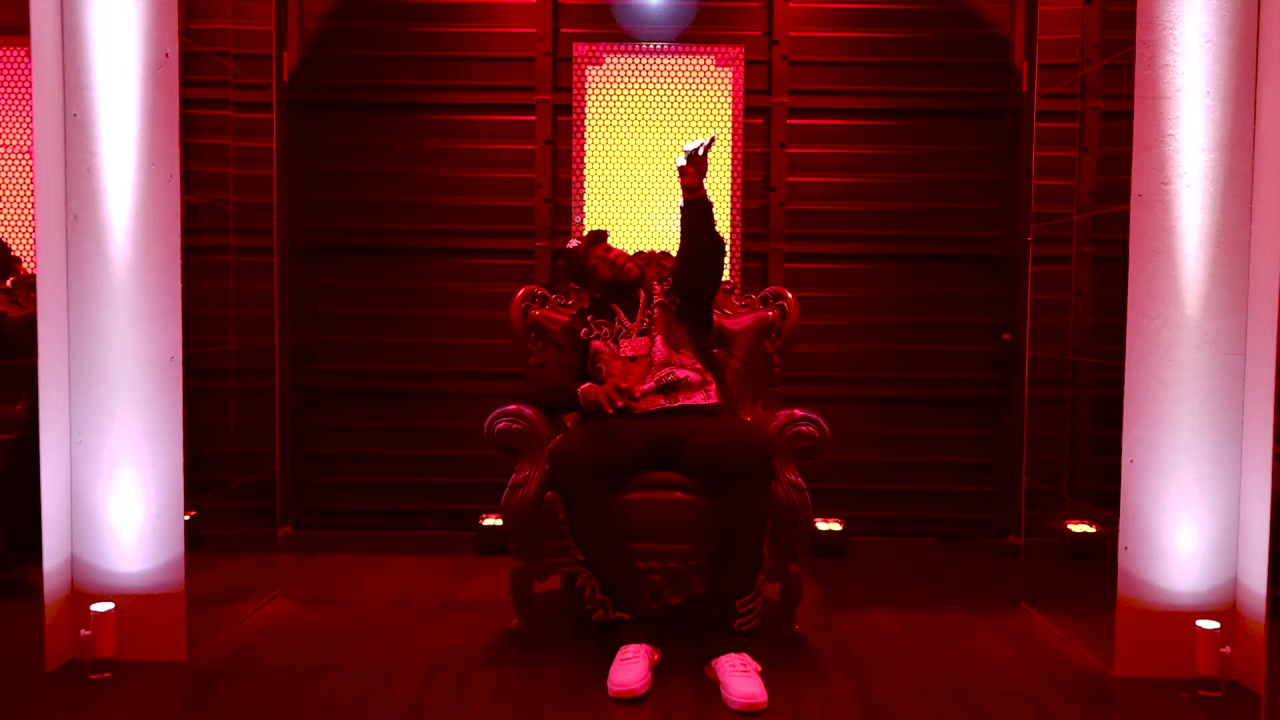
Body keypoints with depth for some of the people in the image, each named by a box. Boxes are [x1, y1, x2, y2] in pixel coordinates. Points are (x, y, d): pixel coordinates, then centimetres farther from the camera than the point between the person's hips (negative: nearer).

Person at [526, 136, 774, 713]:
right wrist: (584, 391, -15)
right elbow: (545, 383, 8)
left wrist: (694, 197, -10)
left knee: (752, 448, -37)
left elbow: (705, 254, 6)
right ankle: (635, 628, -32)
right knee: (567, 457, -37)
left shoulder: (677, 297, 26)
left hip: (697, 419, 0)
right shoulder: (583, 327, 24)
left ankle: (724, 636, -35)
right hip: (624, 425, 0)